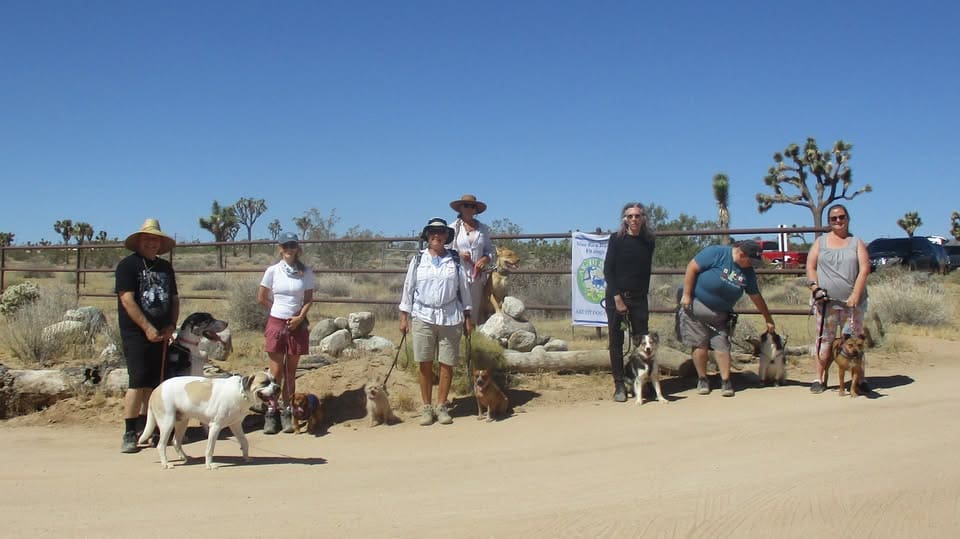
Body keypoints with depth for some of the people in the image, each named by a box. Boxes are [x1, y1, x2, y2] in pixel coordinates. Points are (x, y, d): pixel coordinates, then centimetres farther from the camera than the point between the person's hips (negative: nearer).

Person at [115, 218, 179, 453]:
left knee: (153, 384, 8)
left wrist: (171, 326, 1)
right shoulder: (128, 265, -4)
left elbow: (174, 299, 17)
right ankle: (129, 435, -7)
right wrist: (147, 328, -16)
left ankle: (143, 431, 18)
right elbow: (127, 300, -13)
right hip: (136, 334, -6)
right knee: (138, 382, -11)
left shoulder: (165, 267, 16)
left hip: (160, 334, 6)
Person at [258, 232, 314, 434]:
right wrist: (281, 310, 4)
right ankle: (270, 414, 5)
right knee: (276, 372, 0)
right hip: (276, 323, -1)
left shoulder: (305, 272, 1)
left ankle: (286, 413, 13)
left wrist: (300, 317, -12)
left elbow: (309, 299, 3)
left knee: (291, 372, 7)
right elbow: (261, 298, 5)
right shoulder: (272, 271, -1)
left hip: (297, 325, 1)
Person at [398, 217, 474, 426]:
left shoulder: (455, 261, 6)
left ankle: (441, 406, 13)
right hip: (423, 316, 0)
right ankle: (426, 407, 11)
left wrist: (468, 316, 5)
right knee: (425, 364, 1)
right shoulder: (418, 260, 6)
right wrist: (404, 316, 4)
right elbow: (408, 288, 8)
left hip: (450, 317, 0)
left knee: (447, 364, 2)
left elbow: (464, 289, 8)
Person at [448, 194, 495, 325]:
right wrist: (459, 255, -13)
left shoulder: (483, 229, 14)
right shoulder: (453, 228, 5)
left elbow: (489, 250, 16)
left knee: (475, 311, 3)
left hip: (477, 277, 3)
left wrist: (485, 260, -4)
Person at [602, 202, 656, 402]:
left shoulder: (648, 241, 6)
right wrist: (617, 298, -13)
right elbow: (608, 270, -7)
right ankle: (619, 385, 6)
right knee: (616, 342, 0)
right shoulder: (616, 239, -4)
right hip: (616, 297, -3)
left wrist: (643, 294, 4)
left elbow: (646, 271, 13)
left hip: (638, 298, 3)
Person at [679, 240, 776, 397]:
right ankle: (702, 380, 13)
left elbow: (756, 297, 12)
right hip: (696, 306, -5)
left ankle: (726, 381, 6)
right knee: (700, 344, -1)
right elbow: (692, 267, -17)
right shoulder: (716, 253, -17)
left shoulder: (748, 272, 2)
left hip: (720, 314, 5)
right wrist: (686, 295, -18)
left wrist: (768, 320, 16)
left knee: (722, 346, -4)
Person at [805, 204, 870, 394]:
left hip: (852, 302, 0)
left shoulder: (856, 243, 9)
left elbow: (864, 269, -2)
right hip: (826, 301, 0)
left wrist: (855, 295, -13)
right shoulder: (820, 242, 12)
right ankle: (820, 379, 5)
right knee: (824, 339, 1)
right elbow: (810, 267, 6)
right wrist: (815, 288, -11)